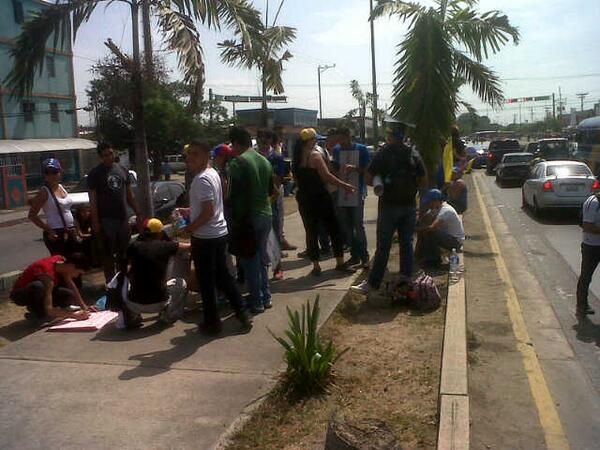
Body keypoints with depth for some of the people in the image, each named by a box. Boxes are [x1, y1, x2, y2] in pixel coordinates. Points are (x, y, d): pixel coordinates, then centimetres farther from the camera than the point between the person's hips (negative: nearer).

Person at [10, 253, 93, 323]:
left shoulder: (62, 261, -13)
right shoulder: (48, 275, -35)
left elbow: (71, 285, 3)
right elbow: (48, 310, -39)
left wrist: (84, 306, -2)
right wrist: (75, 315, -37)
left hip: (38, 293, 8)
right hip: (19, 294, -8)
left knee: (70, 296, -13)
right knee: (38, 286, -40)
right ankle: (38, 314, -14)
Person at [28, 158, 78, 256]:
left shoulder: (61, 187, 10)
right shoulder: (44, 192, -10)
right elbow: (32, 215, -11)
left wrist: (73, 228, 15)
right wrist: (48, 230, -18)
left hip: (70, 232, 8)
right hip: (56, 234, -8)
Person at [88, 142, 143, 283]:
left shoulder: (122, 170, 11)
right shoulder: (95, 173, -3)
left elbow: (130, 195, 15)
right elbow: (93, 199, -7)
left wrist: (138, 214, 10)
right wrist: (95, 222, -13)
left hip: (123, 219, 5)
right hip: (106, 220, -5)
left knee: (123, 252, 12)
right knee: (108, 253, 1)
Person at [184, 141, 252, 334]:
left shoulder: (202, 179, -19)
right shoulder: (213, 173, 11)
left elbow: (208, 211, -25)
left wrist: (189, 228, -15)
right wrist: (188, 211, 19)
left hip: (205, 237, -9)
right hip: (220, 233, 9)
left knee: (206, 282, 4)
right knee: (223, 275, 18)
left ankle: (212, 322, 15)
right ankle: (242, 313, 21)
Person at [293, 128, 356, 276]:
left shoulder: (296, 158, 7)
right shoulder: (315, 155, -12)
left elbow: (297, 179, 11)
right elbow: (326, 176, -16)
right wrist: (344, 185, -13)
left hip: (304, 199, 6)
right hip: (319, 197, -6)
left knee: (311, 232, 10)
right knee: (334, 229, 5)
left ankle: (316, 266, 12)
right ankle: (340, 262, 9)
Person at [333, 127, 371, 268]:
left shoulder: (361, 149, -2)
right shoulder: (336, 150, 9)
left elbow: (368, 169, -3)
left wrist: (354, 168, -19)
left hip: (357, 194, -4)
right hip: (341, 194, 5)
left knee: (359, 226, -3)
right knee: (346, 227, 8)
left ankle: (364, 256, 7)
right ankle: (354, 255, 19)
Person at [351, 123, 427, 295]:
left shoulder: (383, 154, -8)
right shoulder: (414, 154, 3)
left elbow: (369, 179, -7)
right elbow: (424, 182, 3)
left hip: (388, 206, -3)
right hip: (409, 206, 3)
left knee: (383, 247, 0)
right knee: (406, 244, 10)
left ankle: (373, 283, 4)